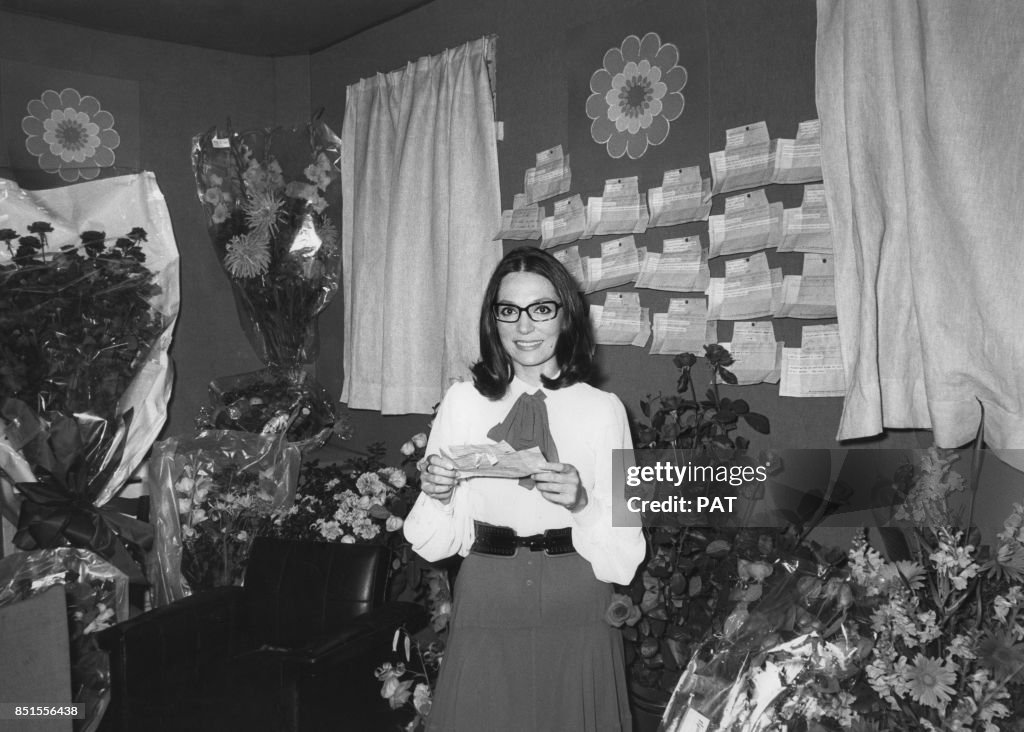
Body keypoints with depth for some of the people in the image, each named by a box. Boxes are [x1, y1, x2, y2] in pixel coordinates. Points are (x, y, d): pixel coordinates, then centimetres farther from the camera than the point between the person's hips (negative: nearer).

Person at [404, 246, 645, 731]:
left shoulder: (603, 409, -3)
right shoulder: (462, 402, -1)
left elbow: (624, 545, -2)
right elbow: (437, 542, 3)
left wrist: (581, 503, -20)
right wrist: (437, 494, -17)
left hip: (576, 607, 0)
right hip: (486, 603, 0)